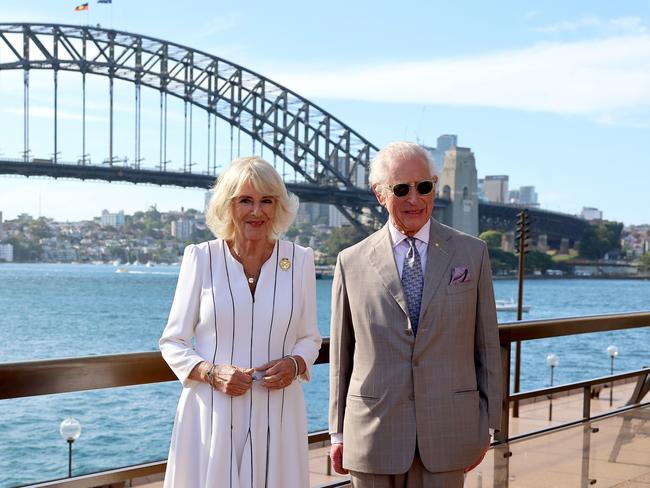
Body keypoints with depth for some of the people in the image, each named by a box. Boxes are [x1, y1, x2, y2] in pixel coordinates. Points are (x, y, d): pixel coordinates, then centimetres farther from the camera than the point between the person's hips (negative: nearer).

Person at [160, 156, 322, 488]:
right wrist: (211, 372, -14)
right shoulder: (200, 257, -1)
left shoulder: (300, 260, 3)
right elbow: (173, 342, 3)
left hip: (276, 419, 1)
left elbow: (309, 338, 12)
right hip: (211, 416, -1)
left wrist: (294, 364, -9)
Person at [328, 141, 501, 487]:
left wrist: (487, 424, 5)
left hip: (446, 433, 0)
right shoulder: (351, 262, 2)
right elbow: (341, 354, 6)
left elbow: (486, 345, 5)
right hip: (373, 434, 0)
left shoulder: (472, 253, 3)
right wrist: (339, 432, 6)